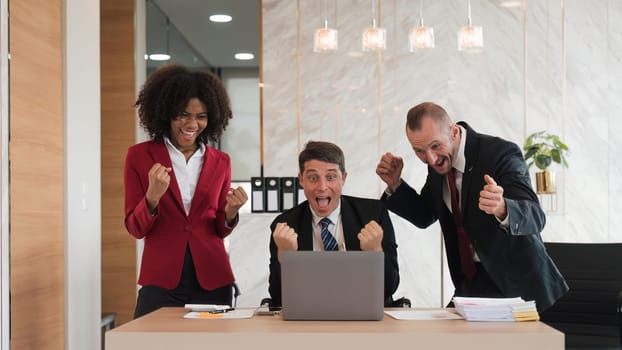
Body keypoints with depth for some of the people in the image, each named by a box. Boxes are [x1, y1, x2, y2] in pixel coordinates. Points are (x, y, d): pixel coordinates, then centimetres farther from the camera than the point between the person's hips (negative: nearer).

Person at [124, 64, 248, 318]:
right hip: (161, 280, -2)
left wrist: (230, 213, -9)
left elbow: (221, 231, 12)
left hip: (211, 281, 2)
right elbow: (136, 228, -1)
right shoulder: (140, 156, 1)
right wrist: (152, 197, -19)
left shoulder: (220, 162, 7)